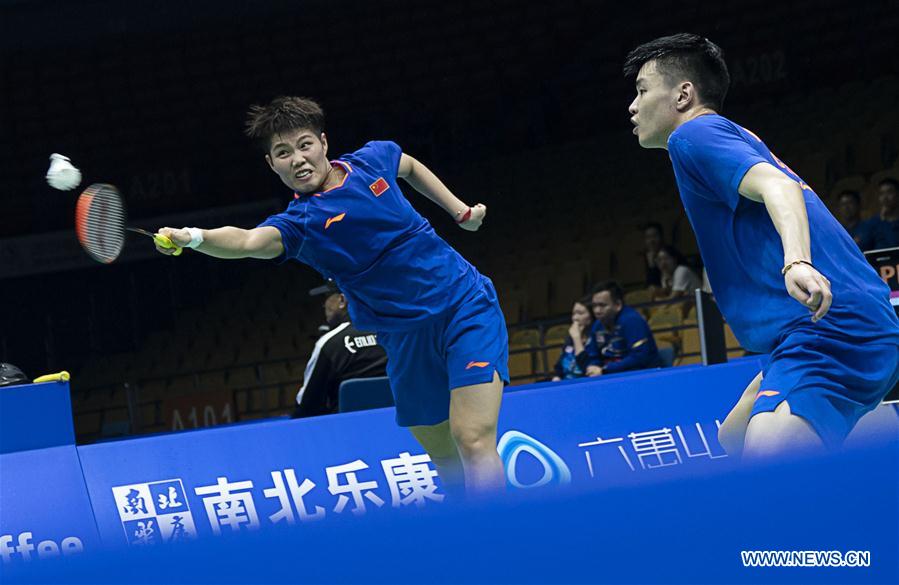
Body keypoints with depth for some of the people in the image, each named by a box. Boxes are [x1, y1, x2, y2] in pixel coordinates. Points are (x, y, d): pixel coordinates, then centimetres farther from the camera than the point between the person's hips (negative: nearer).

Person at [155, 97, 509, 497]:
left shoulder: (373, 159, -3)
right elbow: (250, 241, -35)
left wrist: (459, 210, 19)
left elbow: (410, 166, 24)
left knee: (472, 441, -17)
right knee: (447, 463, 8)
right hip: (408, 339, 1)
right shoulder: (301, 222, -12)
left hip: (465, 306, -1)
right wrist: (192, 237, -53)